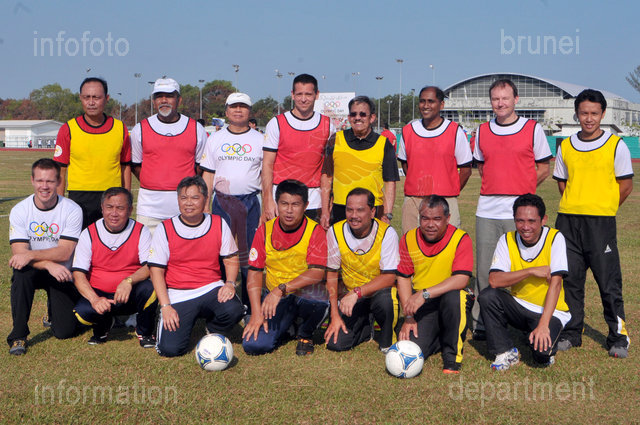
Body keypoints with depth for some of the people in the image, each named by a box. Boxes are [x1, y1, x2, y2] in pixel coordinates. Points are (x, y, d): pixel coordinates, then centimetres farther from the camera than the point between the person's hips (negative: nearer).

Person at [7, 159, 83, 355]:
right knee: (21, 272, -36)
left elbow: (65, 252, -19)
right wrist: (49, 264, -33)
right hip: (34, 272, 1)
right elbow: (19, 252, -17)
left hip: (63, 274, -1)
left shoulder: (72, 210, -13)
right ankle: (18, 335, -23)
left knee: (65, 331, -10)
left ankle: (54, 311, 29)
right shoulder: (19, 211, -9)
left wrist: (31, 255, -33)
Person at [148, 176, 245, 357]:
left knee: (234, 310, -31)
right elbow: (156, 270, -3)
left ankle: (214, 333, 4)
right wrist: (165, 306, -12)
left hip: (211, 289, 2)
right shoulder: (165, 229, -2)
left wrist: (230, 283, -10)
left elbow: (231, 259, 11)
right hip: (178, 296, -2)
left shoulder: (218, 224, 4)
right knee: (170, 348, -20)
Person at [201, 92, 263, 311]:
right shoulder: (215, 139, 11)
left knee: (250, 254, 0)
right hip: (221, 202, 1)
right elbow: (208, 174, 11)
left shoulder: (260, 139, 8)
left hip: (250, 202, -1)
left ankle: (250, 305, 8)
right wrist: (205, 206, 2)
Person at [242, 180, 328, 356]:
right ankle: (285, 329, 17)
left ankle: (305, 334, -3)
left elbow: (317, 273, -20)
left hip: (305, 294, -2)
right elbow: (254, 272, -1)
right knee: (253, 345, -19)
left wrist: (281, 289, -30)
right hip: (274, 297, 2)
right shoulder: (265, 230, -1)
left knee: (319, 299, -39)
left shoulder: (315, 231, -9)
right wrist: (256, 313, -12)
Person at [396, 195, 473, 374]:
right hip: (421, 307, 2)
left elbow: (461, 279, -23)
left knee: (454, 297, -38)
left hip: (452, 302, -2)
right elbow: (403, 277, 5)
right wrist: (408, 316, -6)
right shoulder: (408, 239, 1)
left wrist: (425, 294, -31)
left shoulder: (460, 239, -11)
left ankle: (452, 353, -15)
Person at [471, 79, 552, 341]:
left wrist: (520, 190, 1)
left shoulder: (533, 129, 3)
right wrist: (498, 186, 9)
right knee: (484, 270, 4)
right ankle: (481, 324, 12)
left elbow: (543, 169, 6)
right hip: (486, 210, 3)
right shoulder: (482, 132, 13)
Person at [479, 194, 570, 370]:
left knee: (541, 352, -29)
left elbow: (555, 284, -20)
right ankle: (506, 352, -8)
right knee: (487, 296, -24)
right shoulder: (507, 240, -6)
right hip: (519, 307, 3)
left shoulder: (555, 238, -14)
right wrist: (532, 271, -25)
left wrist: (543, 325, -28)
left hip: (550, 311, -3)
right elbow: (494, 280, -18)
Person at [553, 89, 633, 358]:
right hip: (567, 220, 4)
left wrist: (602, 209, 1)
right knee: (570, 279, 7)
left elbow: (626, 185, 3)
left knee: (609, 281, -3)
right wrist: (576, 207, 9)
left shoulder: (616, 146, 0)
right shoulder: (565, 146, 10)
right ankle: (571, 333, 18)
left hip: (601, 222, -3)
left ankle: (618, 337, 6)